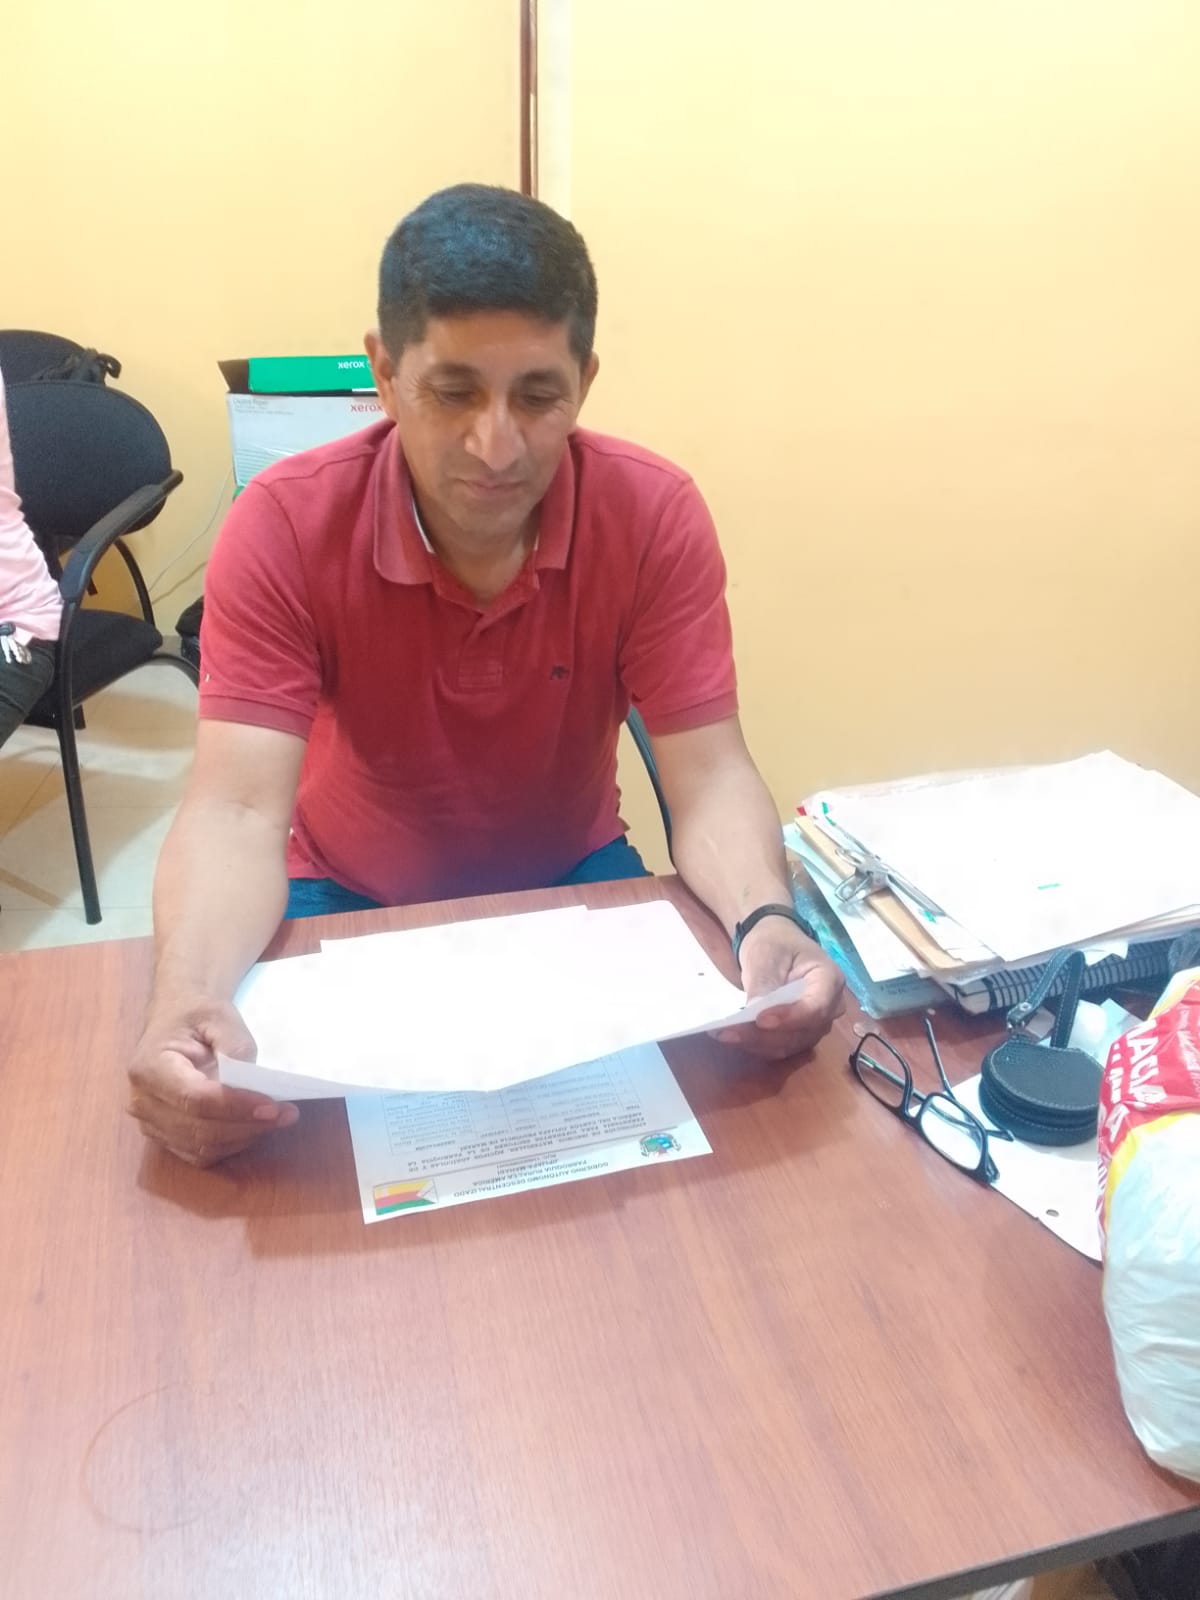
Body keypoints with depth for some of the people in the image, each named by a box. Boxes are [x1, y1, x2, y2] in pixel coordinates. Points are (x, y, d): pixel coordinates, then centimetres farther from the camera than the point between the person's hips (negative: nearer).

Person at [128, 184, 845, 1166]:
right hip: (349, 897, 0)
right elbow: (237, 809, -29)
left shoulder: (656, 516, -20)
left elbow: (707, 773, -23)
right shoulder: (283, 525, -22)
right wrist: (187, 1000, -50)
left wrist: (765, 919, -45)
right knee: (252, 1090, -22)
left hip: (573, 879, 1)